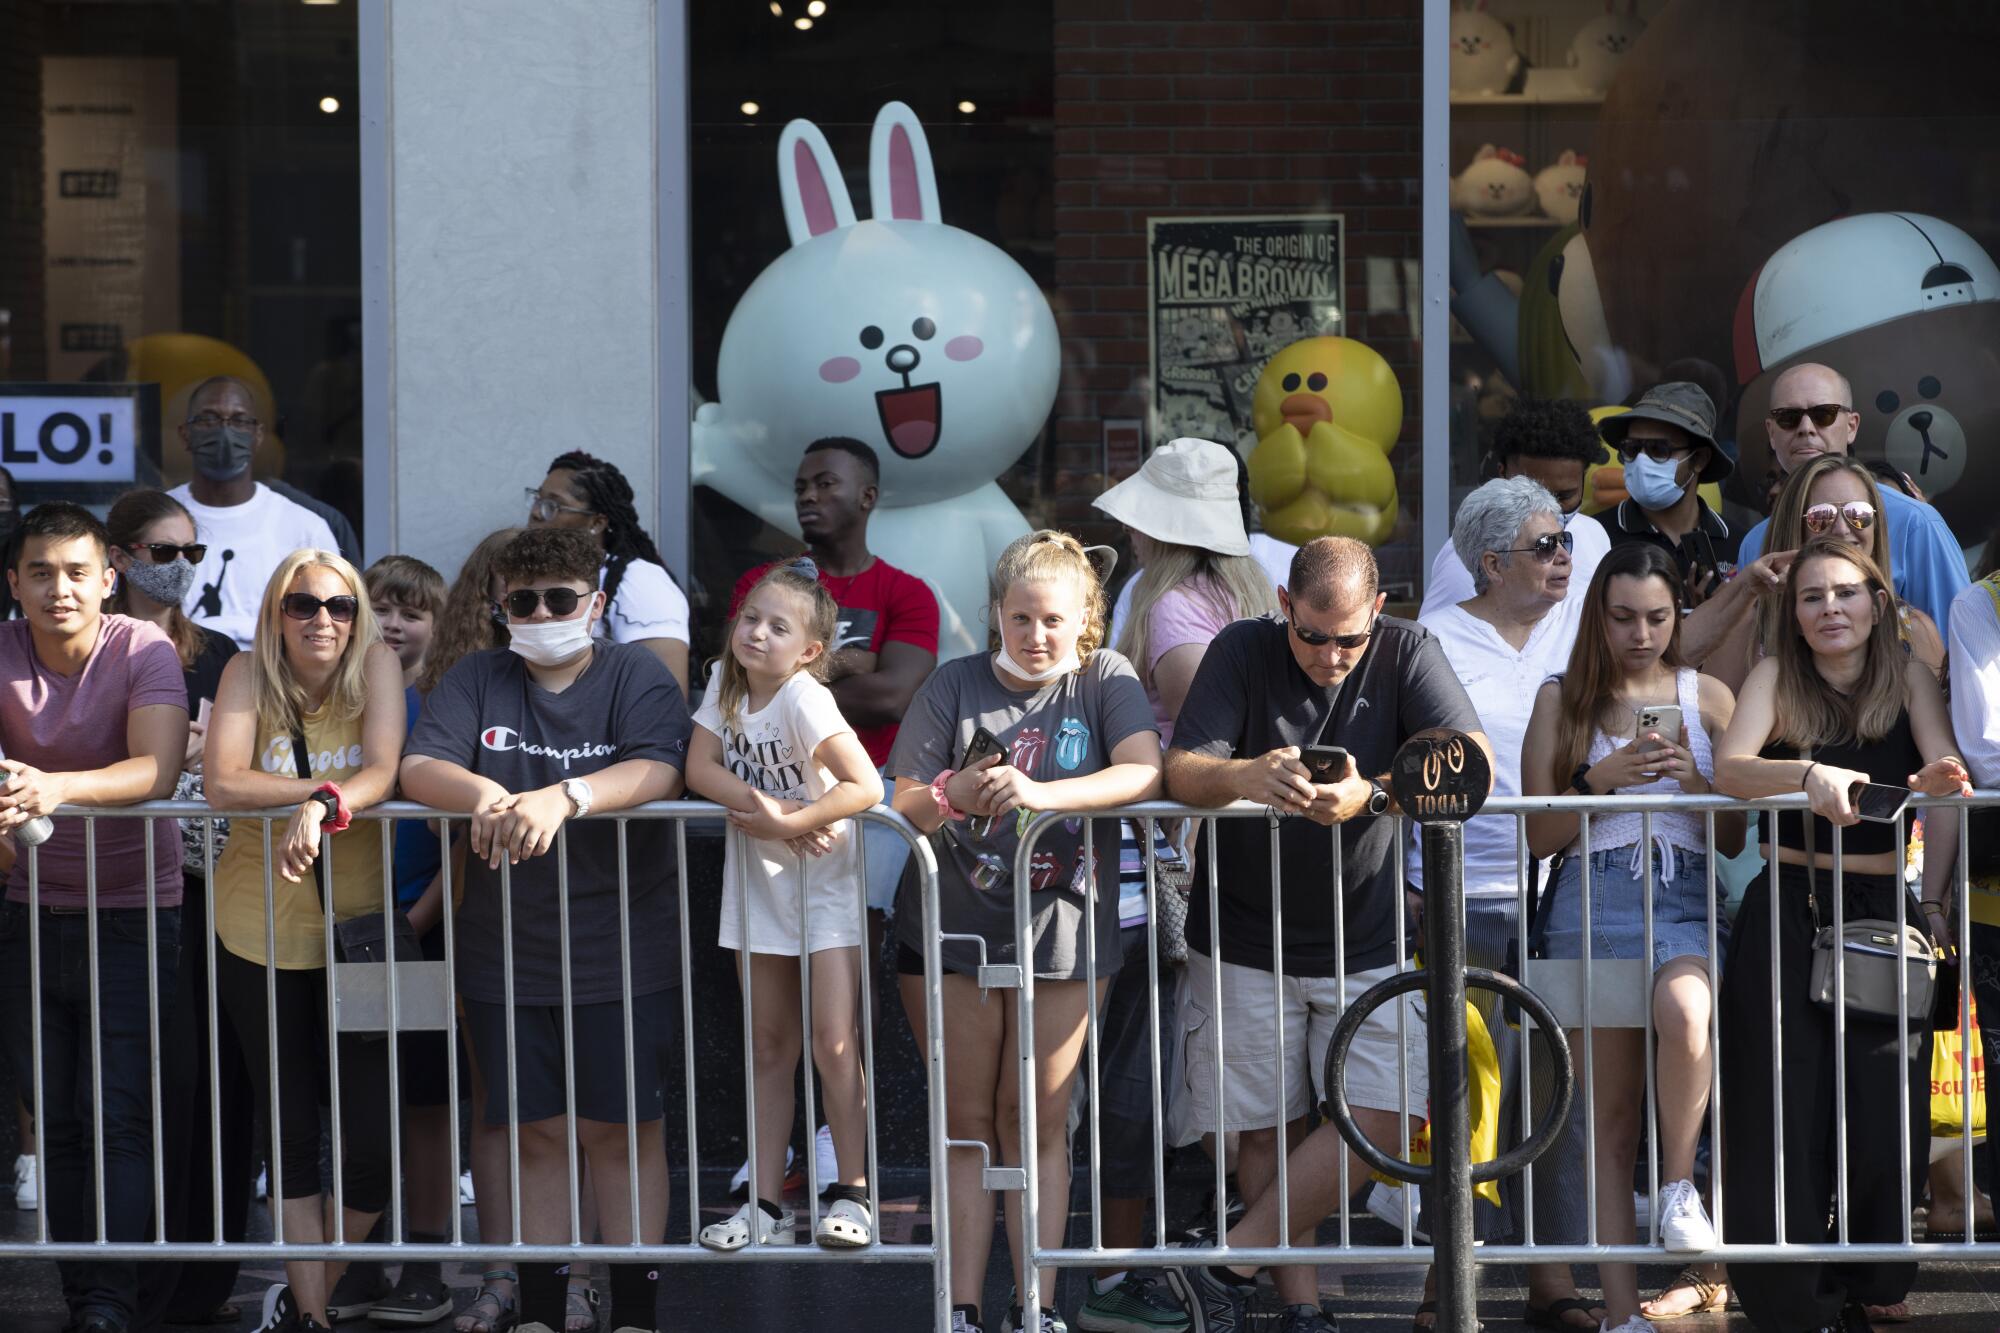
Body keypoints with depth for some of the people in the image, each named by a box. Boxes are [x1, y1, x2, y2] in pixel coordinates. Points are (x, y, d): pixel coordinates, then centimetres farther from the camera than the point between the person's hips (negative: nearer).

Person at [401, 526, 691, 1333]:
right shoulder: (477, 681, 9)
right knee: (538, 1132, 7)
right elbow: (417, 769, -3)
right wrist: (482, 794, -24)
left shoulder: (636, 677, 0)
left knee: (621, 1130, 1)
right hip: (507, 955, 3)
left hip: (620, 954, -3)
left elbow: (657, 772, -16)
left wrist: (564, 796, -31)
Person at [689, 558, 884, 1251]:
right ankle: (767, 1204, 13)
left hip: (824, 881, -6)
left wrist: (785, 824, -25)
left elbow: (866, 787, -30)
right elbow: (699, 767, -8)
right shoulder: (724, 681, -2)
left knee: (834, 1043, -11)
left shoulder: (804, 698, -21)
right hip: (757, 883, 6)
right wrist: (762, 804, -22)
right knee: (770, 1047, 9)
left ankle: (851, 1191, 1)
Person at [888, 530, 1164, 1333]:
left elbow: (1144, 772, -18)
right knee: (969, 1122, 4)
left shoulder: (1106, 679, 0)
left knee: (1036, 1120, 3)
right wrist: (953, 795, -26)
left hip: (1061, 930, -1)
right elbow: (903, 807, -3)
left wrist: (1041, 793, -32)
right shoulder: (954, 686, 1)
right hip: (954, 928, 1)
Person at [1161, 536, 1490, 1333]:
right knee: (1267, 1128, 3)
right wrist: (1245, 776, -37)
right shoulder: (1242, 653, -5)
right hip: (1246, 939, 0)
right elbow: (1181, 772, -13)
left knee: (1381, 1116, -10)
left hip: (1366, 940, 0)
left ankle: (1226, 1267, -2)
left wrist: (1371, 794, -35)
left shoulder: (1406, 653, -6)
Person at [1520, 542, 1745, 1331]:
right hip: (1591, 904, 1)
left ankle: (1680, 1187, -16)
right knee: (1610, 1116, 0)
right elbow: (1540, 836, 7)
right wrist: (1600, 779, -7)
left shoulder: (1708, 697, 10)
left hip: (1687, 898, -1)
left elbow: (1734, 841, 11)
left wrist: (1693, 782, -6)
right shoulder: (1563, 700, 10)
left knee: (1682, 1011, -36)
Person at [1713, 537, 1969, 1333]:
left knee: (1882, 1108, -6)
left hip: (1882, 910, 1)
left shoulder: (1908, 678, 4)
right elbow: (1728, 769, -14)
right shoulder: (1776, 676, 3)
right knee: (1784, 1111, -4)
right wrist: (1809, 776, -32)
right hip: (1785, 914, 0)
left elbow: (1948, 771, -11)